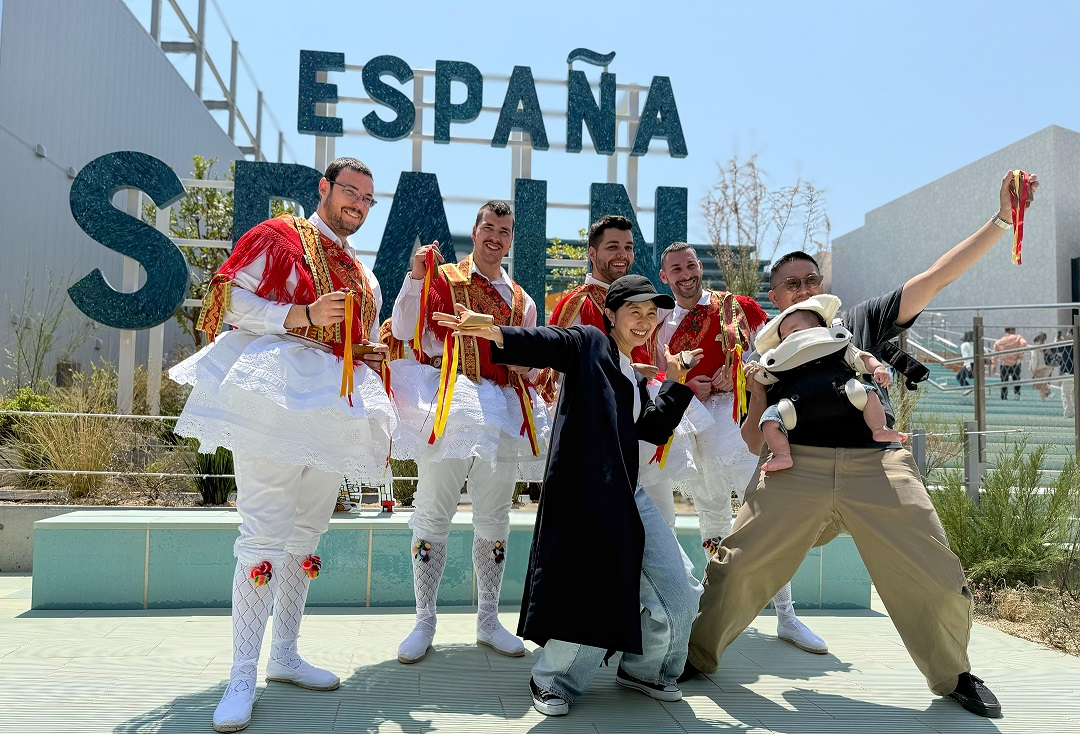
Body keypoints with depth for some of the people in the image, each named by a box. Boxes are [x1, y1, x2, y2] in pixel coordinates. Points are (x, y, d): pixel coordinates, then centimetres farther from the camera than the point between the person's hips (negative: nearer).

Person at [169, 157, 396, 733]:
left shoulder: (360, 273, 23)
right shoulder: (278, 237, 3)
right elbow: (231, 302, -7)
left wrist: (372, 352, 7)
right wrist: (303, 316, -18)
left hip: (333, 406, 7)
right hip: (275, 398, -7)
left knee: (308, 531, 11)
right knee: (265, 531, -10)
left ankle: (285, 655, 22)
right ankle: (243, 677, -1)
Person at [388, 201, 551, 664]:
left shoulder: (521, 301, 19)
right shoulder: (442, 279, 8)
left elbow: (529, 369, 22)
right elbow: (403, 331, -3)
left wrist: (529, 363, -1)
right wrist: (416, 276, -13)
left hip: (502, 413, 4)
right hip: (448, 403, -4)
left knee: (494, 521, 8)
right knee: (433, 516, -1)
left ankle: (488, 620, 20)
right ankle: (424, 621, 11)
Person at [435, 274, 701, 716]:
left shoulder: (635, 381, 23)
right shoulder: (588, 344, 0)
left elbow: (657, 429, 18)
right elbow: (544, 343, -17)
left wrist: (678, 379, 18)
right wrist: (490, 331, -35)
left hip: (628, 495, 9)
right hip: (586, 492, -9)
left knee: (679, 594, 10)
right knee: (592, 592, -10)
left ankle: (643, 670, 33)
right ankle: (552, 680, 17)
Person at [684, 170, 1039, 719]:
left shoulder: (860, 322, 17)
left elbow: (936, 278, 10)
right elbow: (753, 436, 14)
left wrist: (1000, 220, 4)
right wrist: (759, 388, -4)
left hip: (877, 465, 1)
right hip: (797, 468, 0)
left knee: (937, 582, -2)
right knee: (736, 567, -6)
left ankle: (953, 675, 26)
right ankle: (697, 655, 16)